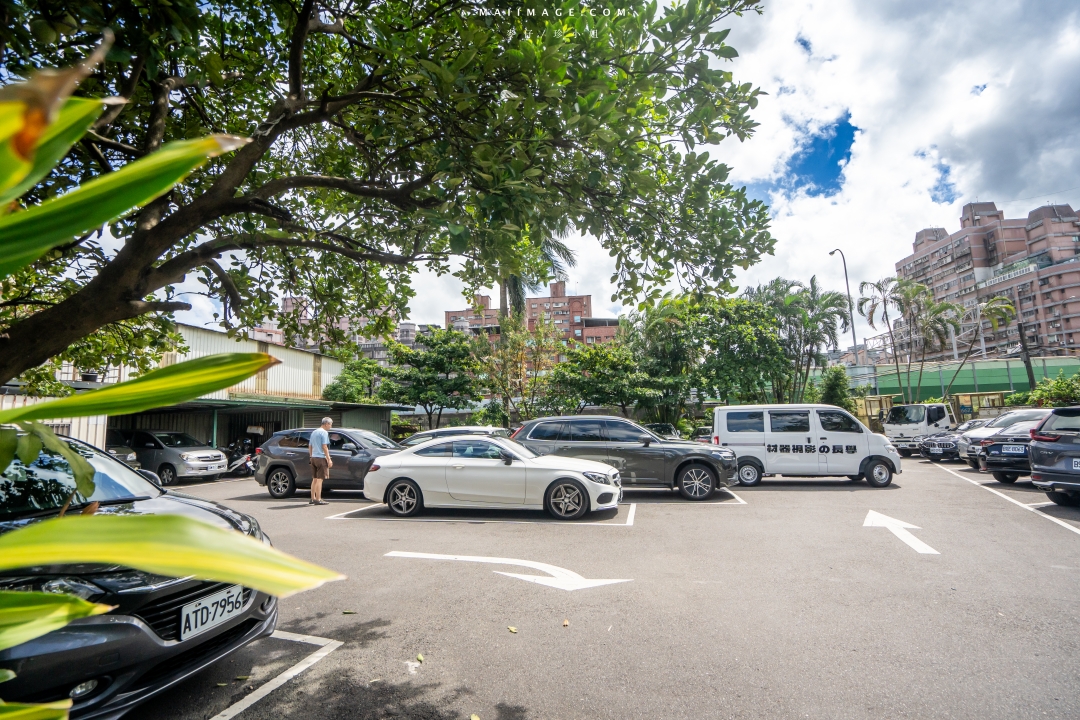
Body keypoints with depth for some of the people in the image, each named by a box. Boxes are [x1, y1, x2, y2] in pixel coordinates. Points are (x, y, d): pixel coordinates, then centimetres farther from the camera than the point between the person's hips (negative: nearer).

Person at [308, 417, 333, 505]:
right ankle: (318, 499, -7)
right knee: (319, 479, -7)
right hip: (321, 458, -9)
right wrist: (329, 459, -14)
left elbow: (309, 447, 21)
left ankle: (313, 499, 17)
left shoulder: (314, 432, 18)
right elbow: (324, 447, -15)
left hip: (313, 457, 9)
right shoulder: (324, 432, -10)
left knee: (314, 479, 13)